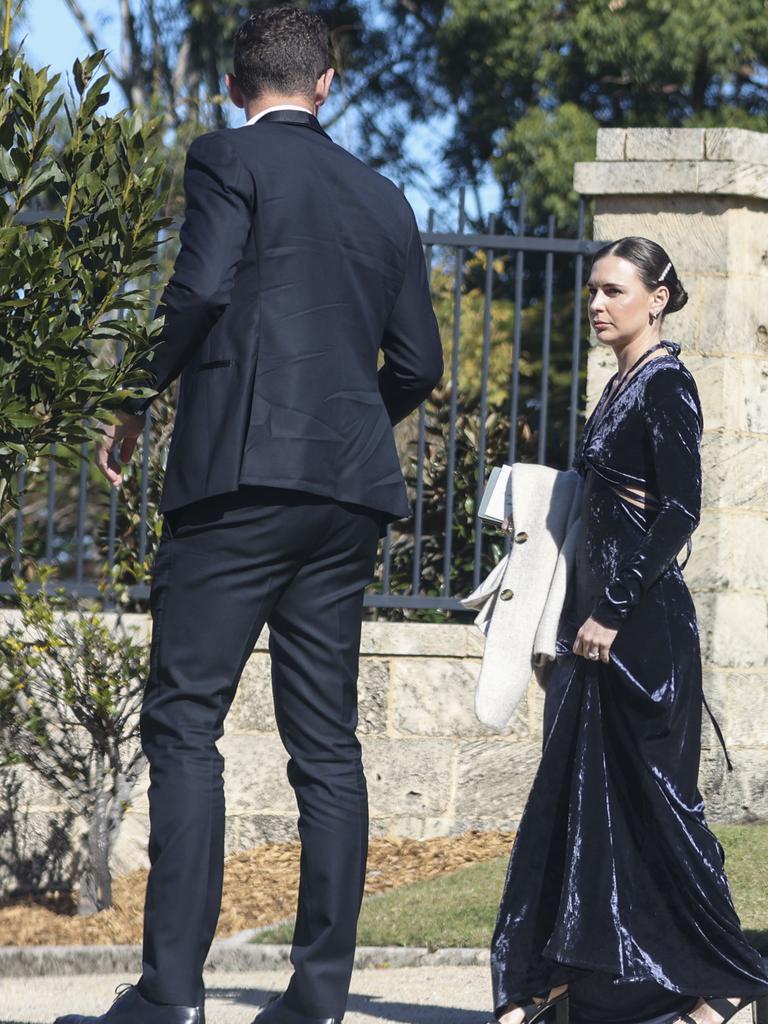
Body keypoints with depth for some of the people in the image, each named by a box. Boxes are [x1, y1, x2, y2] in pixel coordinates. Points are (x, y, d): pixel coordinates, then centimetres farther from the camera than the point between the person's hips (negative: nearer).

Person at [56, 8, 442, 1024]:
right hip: (351, 492, 6)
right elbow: (418, 363, 16)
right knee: (327, 742, 6)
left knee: (184, 721, -7)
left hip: (242, 472, -6)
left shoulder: (229, 159, 0)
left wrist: (138, 401, -1)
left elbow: (201, 291, -15)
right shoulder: (385, 199, 17)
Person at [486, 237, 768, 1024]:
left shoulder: (665, 384, -11)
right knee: (573, 796, 6)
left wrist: (611, 613, -19)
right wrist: (584, 616, 17)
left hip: (641, 629, -9)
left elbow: (680, 512, -18)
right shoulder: (622, 386, 15)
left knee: (652, 797, -4)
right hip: (599, 618, 9)